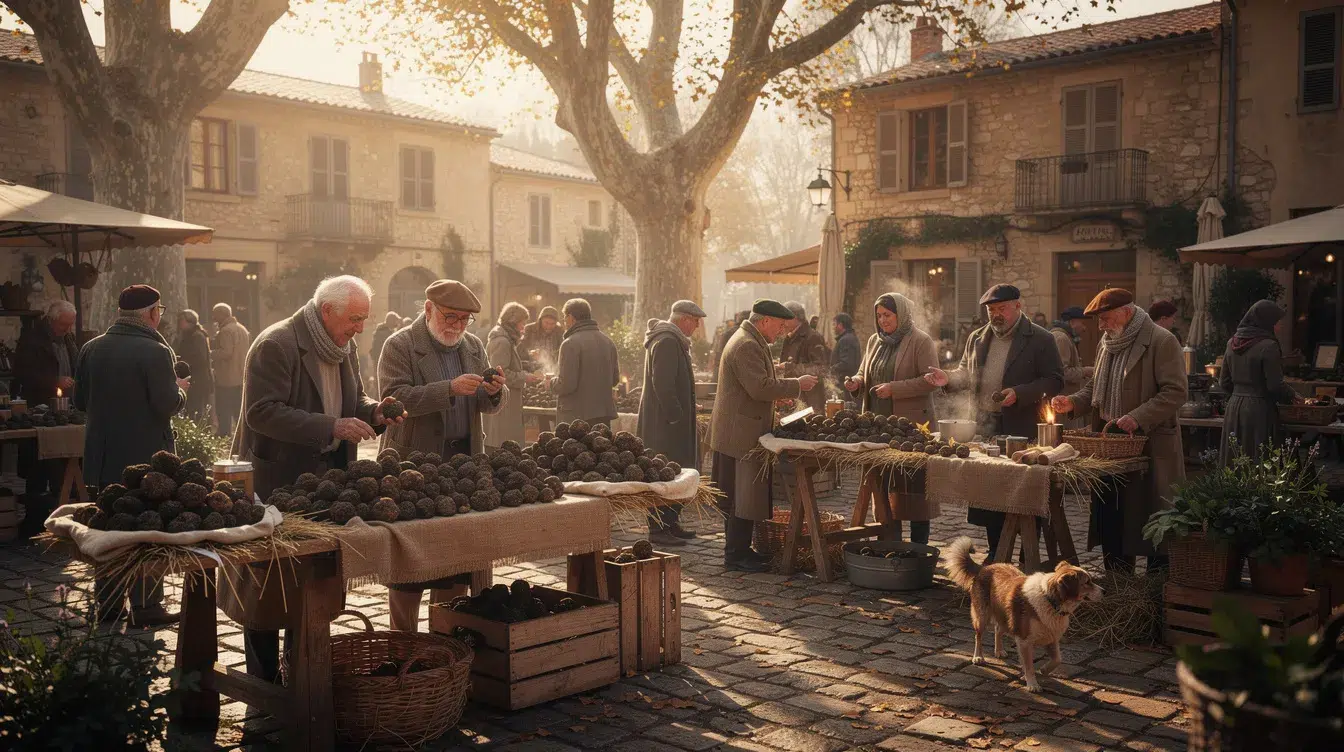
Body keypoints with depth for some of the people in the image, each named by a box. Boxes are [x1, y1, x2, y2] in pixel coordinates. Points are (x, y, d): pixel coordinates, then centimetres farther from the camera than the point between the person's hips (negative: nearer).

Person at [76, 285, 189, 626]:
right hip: (145, 455, -6)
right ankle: (146, 607, 6)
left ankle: (107, 604, 25)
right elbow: (167, 405, -19)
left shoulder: (92, 349, 3)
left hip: (103, 457, 6)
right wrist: (180, 389, 0)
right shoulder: (154, 351, -17)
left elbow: (80, 400, 9)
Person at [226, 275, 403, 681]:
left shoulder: (343, 348, 9)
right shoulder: (276, 345, -17)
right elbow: (263, 412, -24)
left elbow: (354, 399, 20)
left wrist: (374, 411, -4)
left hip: (327, 479, 8)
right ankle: (263, 684, 16)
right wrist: (331, 427, -29)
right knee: (268, 584, 4)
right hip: (276, 482, -8)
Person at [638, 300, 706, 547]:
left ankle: (671, 524, 24)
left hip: (671, 419, 11)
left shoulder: (674, 341, 18)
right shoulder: (666, 342, -17)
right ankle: (659, 529, -2)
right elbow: (662, 384, -24)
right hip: (663, 423, -11)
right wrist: (675, 415, -21)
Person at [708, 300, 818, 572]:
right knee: (743, 496, -6)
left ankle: (737, 549, 22)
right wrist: (796, 385, -16)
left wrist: (778, 391, 17)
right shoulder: (747, 346, -18)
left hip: (739, 432, 11)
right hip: (741, 434, -11)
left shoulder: (749, 342, 18)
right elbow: (760, 387, -26)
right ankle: (736, 554, 0)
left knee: (740, 496, 15)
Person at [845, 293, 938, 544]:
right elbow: (865, 373, 24)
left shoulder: (921, 341, -6)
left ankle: (918, 546, 5)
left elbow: (931, 380, -13)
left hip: (911, 423, -7)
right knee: (884, 482, 9)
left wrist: (894, 388, -20)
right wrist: (857, 382, 1)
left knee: (913, 483, -3)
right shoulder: (875, 341, 15)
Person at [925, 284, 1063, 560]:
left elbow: (1054, 380, -8)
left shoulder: (1041, 340, -4)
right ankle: (996, 556, 21)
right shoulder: (977, 339, 12)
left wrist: (1019, 393, -20)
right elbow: (966, 373, 23)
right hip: (985, 431, 5)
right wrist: (949, 377, 1)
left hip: (1023, 432, -5)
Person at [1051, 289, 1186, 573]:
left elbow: (1175, 392, -16)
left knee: (1152, 521, -1)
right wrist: (1072, 402, 4)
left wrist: (1137, 417, -25)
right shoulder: (1107, 343, 15)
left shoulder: (1162, 341, -10)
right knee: (1110, 517, 11)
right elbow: (1095, 387, 23)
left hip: (1150, 446, -8)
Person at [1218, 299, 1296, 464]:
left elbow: (1224, 383, 13)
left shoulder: (1232, 343, 9)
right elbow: (1275, 386, -12)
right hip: (1259, 410, -7)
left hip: (1233, 409, 7)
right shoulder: (1268, 346, -12)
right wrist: (1292, 395, 6)